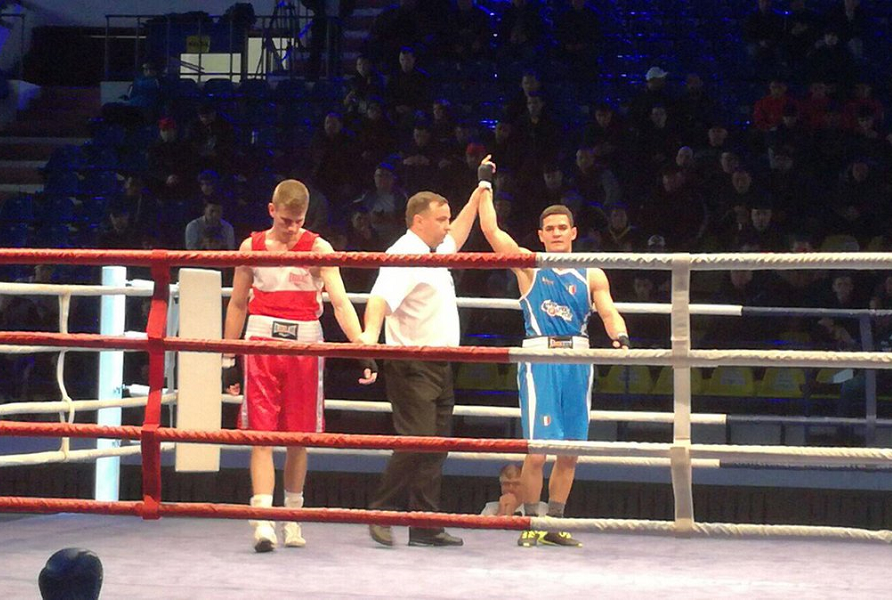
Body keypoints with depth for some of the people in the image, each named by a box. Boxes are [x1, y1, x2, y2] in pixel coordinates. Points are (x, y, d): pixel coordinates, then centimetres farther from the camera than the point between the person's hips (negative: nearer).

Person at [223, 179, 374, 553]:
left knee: (299, 436, 7)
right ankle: (263, 520, -16)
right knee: (261, 433, -9)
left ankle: (292, 517, 22)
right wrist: (228, 359, 13)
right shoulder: (252, 248, 7)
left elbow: (340, 301, -10)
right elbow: (237, 305, 15)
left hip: (304, 345, 0)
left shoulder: (318, 249, 0)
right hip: (262, 342, 0)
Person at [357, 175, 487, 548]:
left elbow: (456, 236, 40)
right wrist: (370, 332, -47)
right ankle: (381, 514, -9)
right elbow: (380, 297, -29)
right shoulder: (403, 256, -13)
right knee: (417, 440, -17)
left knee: (436, 444, 7)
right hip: (412, 366, -10)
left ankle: (424, 526, 10)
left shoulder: (434, 252, 17)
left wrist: (478, 195, 41)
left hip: (439, 364, 10)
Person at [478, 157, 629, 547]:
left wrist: (620, 337, -17)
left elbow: (609, 313, 4)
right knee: (537, 449, -11)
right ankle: (530, 524, 0)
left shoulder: (592, 275, 13)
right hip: (540, 358, -3)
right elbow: (490, 230, -1)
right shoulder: (529, 266, 7)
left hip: (578, 361, 3)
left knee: (570, 452, 6)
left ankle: (554, 524, 17)